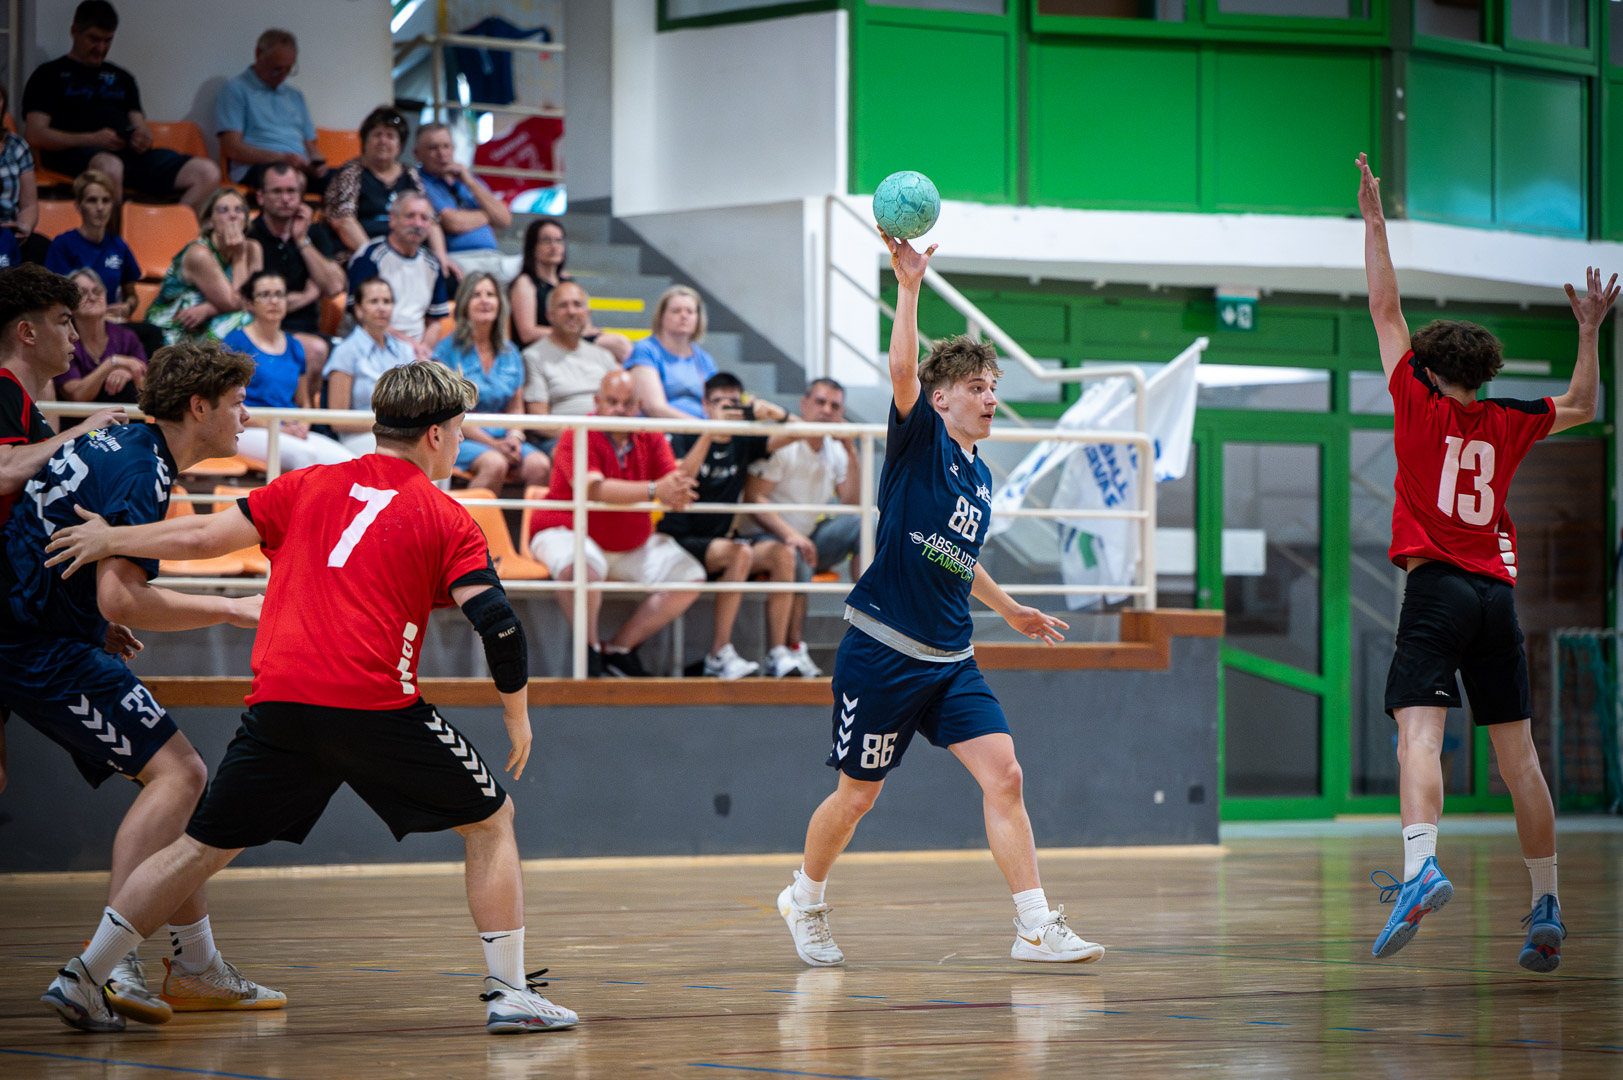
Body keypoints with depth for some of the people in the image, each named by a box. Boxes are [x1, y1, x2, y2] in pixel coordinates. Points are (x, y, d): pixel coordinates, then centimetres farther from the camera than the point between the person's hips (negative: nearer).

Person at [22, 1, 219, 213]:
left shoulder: (121, 78, 30)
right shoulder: (49, 75, 14)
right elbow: (35, 136, 1)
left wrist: (143, 139, -2)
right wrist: (93, 139, -13)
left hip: (129, 154, 5)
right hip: (76, 154, -5)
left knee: (208, 173, -21)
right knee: (109, 167, -45)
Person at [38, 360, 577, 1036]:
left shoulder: (309, 486, 15)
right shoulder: (445, 519, 5)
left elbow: (205, 535, 15)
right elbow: (498, 625, -4)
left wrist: (112, 539, 31)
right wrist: (518, 714, 9)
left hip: (279, 701, 4)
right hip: (375, 703, -4)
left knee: (205, 847, 16)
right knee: (491, 821, 13)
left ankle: (82, 977, 13)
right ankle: (509, 993, 6)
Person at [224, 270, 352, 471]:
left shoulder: (294, 347, 20)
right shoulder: (236, 341, 2)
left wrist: (302, 427, 2)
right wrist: (273, 426, -13)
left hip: (291, 431, 5)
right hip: (249, 431, -5)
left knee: (348, 462, -24)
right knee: (304, 453, -36)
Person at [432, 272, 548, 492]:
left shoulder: (511, 354, 17)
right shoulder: (448, 350, 1)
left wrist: (515, 437, -5)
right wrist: (492, 444, -13)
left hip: (502, 439, 4)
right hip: (459, 440, -4)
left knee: (539, 465, -26)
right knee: (494, 464, -35)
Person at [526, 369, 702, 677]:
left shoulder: (650, 438, 4)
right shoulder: (578, 437, -14)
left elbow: (674, 487, -7)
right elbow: (595, 489, -30)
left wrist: (677, 494, -35)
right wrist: (654, 490, -39)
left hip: (634, 545, 7)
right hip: (568, 533, -7)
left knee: (690, 576, -7)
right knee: (584, 566, -40)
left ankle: (618, 649, -2)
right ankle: (589, 649, -16)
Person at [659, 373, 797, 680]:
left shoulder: (743, 443, 10)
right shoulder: (686, 438, -3)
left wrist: (777, 413, -19)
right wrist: (711, 431, -29)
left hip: (719, 542, 6)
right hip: (682, 542, -6)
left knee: (782, 554, -17)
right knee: (740, 553, -31)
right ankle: (719, 655, -29)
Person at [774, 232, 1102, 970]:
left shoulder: (980, 477, 13)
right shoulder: (920, 440, -6)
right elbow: (902, 371, -26)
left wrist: (1007, 608, 36)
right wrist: (909, 288, -34)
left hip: (949, 659, 6)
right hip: (881, 651, -6)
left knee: (1003, 776, -8)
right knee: (858, 795, 5)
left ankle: (1036, 928, -7)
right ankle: (804, 900, 31)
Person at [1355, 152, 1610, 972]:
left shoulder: (1420, 406, 3)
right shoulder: (1506, 424, 12)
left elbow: (1386, 309, 8)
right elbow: (1581, 406, 29)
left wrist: (1374, 221, 13)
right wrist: (1589, 330, 32)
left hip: (1436, 588, -4)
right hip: (1496, 593, 4)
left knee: (1419, 733, -20)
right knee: (1518, 757, 8)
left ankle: (1420, 865, -43)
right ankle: (1546, 910, 11)